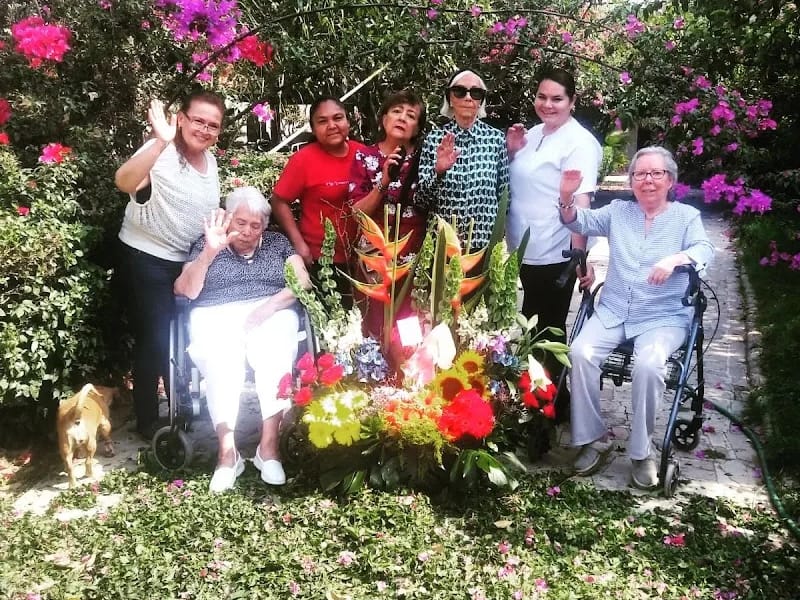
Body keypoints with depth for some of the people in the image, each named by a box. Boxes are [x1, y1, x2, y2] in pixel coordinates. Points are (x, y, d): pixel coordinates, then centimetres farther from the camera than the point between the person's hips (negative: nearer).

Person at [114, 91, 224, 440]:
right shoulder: (161, 154, -22)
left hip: (188, 261, 8)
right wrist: (161, 141, -53)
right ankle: (147, 420, 18)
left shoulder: (210, 161, 3)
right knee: (155, 340, -1)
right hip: (146, 261, -8)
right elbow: (124, 182, -44)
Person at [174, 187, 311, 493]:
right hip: (216, 315, 0)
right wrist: (209, 252, -11)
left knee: (276, 355, -34)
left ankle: (269, 445, -30)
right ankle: (227, 450, -33)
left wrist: (271, 304, -11)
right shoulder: (206, 245, 15)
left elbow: (303, 282, 5)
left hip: (270, 314, 1)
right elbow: (186, 291, 2)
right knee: (220, 361, -35)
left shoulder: (278, 242, 18)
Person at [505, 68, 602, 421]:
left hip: (555, 255, -8)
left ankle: (554, 403, 20)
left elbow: (580, 202, -21)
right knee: (532, 327, 19)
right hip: (527, 250, 8)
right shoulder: (533, 134, 11)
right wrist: (512, 151, 4)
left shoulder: (578, 142, -14)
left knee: (547, 330, 3)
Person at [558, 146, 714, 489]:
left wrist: (675, 259, -31)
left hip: (664, 317, -3)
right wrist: (567, 198, -14)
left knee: (648, 364, -32)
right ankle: (591, 439, -12)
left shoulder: (686, 216, 7)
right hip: (613, 312, 3)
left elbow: (704, 249, -8)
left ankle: (641, 452, -15)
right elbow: (581, 222, 8)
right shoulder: (618, 211, 16)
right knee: (581, 353, -25)